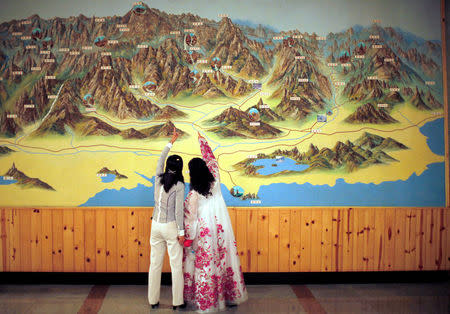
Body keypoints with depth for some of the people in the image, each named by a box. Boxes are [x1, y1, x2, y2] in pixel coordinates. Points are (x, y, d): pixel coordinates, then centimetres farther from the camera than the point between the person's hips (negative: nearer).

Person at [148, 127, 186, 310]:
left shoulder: (158, 179, 3)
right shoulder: (179, 185, -11)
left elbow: (160, 159, 20)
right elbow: (178, 210, -13)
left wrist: (171, 142, 29)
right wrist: (181, 232, -6)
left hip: (156, 225, 5)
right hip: (170, 227, -5)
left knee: (155, 264, 11)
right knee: (176, 265, 3)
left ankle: (153, 301, 18)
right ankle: (177, 302, 8)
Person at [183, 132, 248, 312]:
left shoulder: (193, 195, -17)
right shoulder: (215, 183, -6)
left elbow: (190, 219, -14)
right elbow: (211, 159, 9)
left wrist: (188, 240, -5)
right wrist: (202, 140, 20)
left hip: (203, 234, -4)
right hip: (221, 231, 4)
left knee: (204, 264, 6)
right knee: (223, 260, 14)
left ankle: (204, 300, 16)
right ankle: (230, 296, 25)